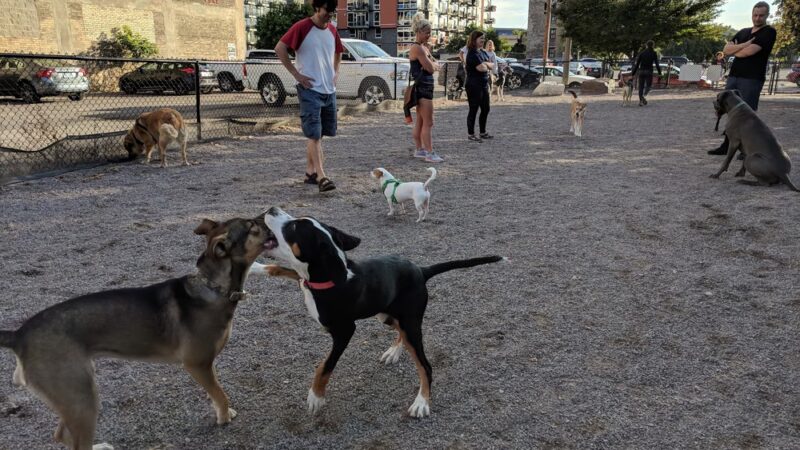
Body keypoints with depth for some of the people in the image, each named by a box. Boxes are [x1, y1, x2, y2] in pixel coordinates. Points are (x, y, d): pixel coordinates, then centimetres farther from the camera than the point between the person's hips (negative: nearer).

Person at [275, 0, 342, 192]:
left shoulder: (332, 30, 10)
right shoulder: (302, 27, -9)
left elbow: (338, 52, 28)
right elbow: (280, 48, -12)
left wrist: (336, 72, 13)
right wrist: (296, 74, -13)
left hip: (329, 90, 7)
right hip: (310, 89, -7)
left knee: (319, 134, 11)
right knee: (314, 134, -10)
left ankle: (310, 172, 21)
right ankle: (321, 177, -13)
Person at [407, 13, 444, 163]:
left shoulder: (424, 47, 15)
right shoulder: (417, 48, -16)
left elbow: (434, 66, 15)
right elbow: (431, 68, -17)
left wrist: (430, 64, -3)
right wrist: (431, 63, 1)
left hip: (425, 87, 10)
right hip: (422, 87, -10)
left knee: (420, 121, 14)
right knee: (428, 123, -9)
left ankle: (419, 150, 21)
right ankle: (430, 154, -7)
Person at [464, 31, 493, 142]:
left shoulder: (483, 52, 15)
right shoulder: (472, 53, -14)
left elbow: (491, 66, 11)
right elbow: (481, 68, -22)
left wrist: (485, 64, -9)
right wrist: (487, 66, -1)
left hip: (484, 84, 9)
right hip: (474, 86, -9)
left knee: (485, 109, 14)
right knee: (473, 109, -3)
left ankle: (483, 132, 25)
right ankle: (470, 134, 4)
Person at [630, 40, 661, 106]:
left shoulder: (641, 53, 5)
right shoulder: (654, 53, 0)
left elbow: (637, 63, 4)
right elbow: (657, 64, -4)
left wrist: (633, 73, 8)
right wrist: (659, 73, 2)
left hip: (641, 71, 2)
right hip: (649, 71, -2)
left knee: (641, 86, 8)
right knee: (648, 85, 7)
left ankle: (640, 101, 3)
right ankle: (644, 96, -24)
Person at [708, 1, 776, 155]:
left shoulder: (769, 32, -2)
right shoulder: (743, 32, 18)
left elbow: (749, 51, -15)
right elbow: (726, 50, 5)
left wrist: (735, 50, 5)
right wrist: (744, 45, -9)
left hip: (752, 79, -6)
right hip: (733, 76, 6)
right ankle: (727, 145, 14)